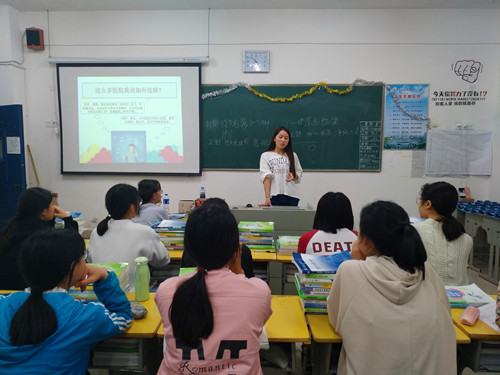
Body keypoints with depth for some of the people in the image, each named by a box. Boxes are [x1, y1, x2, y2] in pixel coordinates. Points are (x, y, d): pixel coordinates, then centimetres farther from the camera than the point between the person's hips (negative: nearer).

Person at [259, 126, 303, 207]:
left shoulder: (293, 155, 13)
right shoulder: (265, 156, 6)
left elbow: (299, 174, 16)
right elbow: (266, 177, -5)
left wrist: (293, 176, -9)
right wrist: (267, 198, -16)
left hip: (291, 196, 2)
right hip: (274, 196, -2)